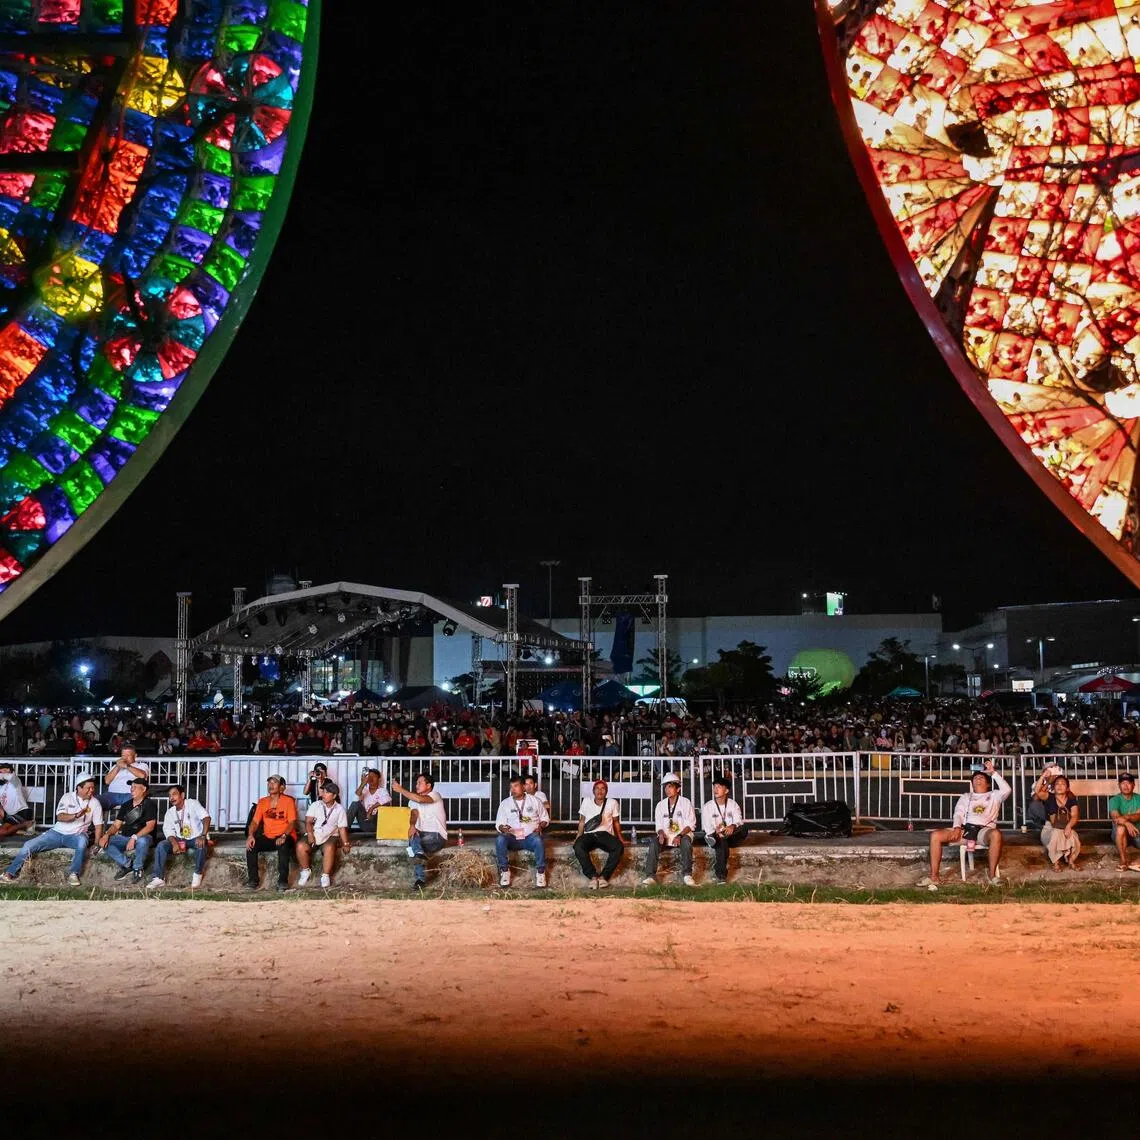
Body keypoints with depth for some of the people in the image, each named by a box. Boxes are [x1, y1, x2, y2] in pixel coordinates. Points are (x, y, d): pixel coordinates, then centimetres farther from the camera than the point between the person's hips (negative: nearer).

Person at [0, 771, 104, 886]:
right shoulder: (68, 797, -2)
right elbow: (60, 817, -14)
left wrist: (97, 844, -12)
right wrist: (75, 816, -32)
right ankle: (10, 874, -3)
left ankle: (73, 874, -32)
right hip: (57, 833, 1)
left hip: (76, 835, -1)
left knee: (82, 840, -39)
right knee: (29, 845, -14)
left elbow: (98, 825, -1)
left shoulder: (95, 803, 0)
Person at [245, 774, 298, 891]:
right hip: (267, 838, 4)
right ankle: (252, 880, -19)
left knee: (283, 845, -38)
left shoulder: (288, 801, -1)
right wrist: (250, 835, -16)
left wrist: (284, 836, -27)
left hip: (285, 837, -4)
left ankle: (283, 880, -32)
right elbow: (255, 821, 5)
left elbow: (292, 822, -8)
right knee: (251, 845, -24)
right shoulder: (262, 802, 11)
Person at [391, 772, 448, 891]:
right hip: (422, 834, 5)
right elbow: (414, 814, -3)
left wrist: (400, 790, -22)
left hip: (437, 836, -5)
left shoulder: (435, 795, -3)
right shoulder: (415, 800, 17)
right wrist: (412, 825, -25)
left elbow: (419, 799, -25)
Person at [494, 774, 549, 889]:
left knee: (538, 839, -37)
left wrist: (540, 826, -6)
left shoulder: (535, 800, 9)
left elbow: (545, 818, 16)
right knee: (500, 839, -33)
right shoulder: (505, 803, 9)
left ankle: (540, 871, -21)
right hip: (512, 838, 1)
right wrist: (503, 828, -17)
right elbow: (499, 824, 7)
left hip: (530, 838, -1)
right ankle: (505, 870, -17)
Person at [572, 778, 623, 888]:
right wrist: (578, 836, 6)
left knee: (619, 847, -34)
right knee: (578, 847, -35)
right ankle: (593, 876, -31)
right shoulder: (586, 802, 13)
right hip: (589, 835, 0)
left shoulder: (612, 803, 10)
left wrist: (620, 837, 7)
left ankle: (604, 876, -28)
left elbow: (616, 822, 18)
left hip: (605, 834, 0)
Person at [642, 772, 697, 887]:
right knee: (653, 842, -27)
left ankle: (687, 874, -32)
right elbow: (659, 826, 10)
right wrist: (661, 834, -15)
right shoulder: (660, 805, 12)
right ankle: (650, 876, -31)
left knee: (686, 841, -37)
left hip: (683, 834, -3)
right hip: (666, 836, 3)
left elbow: (690, 824, -4)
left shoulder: (685, 802, 2)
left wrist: (679, 836, -21)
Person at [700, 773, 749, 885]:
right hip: (716, 835, -2)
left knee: (744, 829, -29)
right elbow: (707, 827, -9)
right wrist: (716, 832, -31)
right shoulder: (707, 807, 0)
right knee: (721, 841, -38)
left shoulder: (733, 804, 5)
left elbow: (739, 821, -10)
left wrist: (733, 826, -34)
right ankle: (721, 876, -39)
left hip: (732, 837, 2)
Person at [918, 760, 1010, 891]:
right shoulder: (965, 797, 30)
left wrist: (993, 772, 3)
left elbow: (1007, 790, 1)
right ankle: (934, 877, -21)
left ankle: (992, 875, -30)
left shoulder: (994, 796, 23)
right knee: (935, 835, -21)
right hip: (965, 829, 3)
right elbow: (958, 814, 14)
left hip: (984, 830, -3)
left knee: (996, 834, -40)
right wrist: (957, 828, -7)